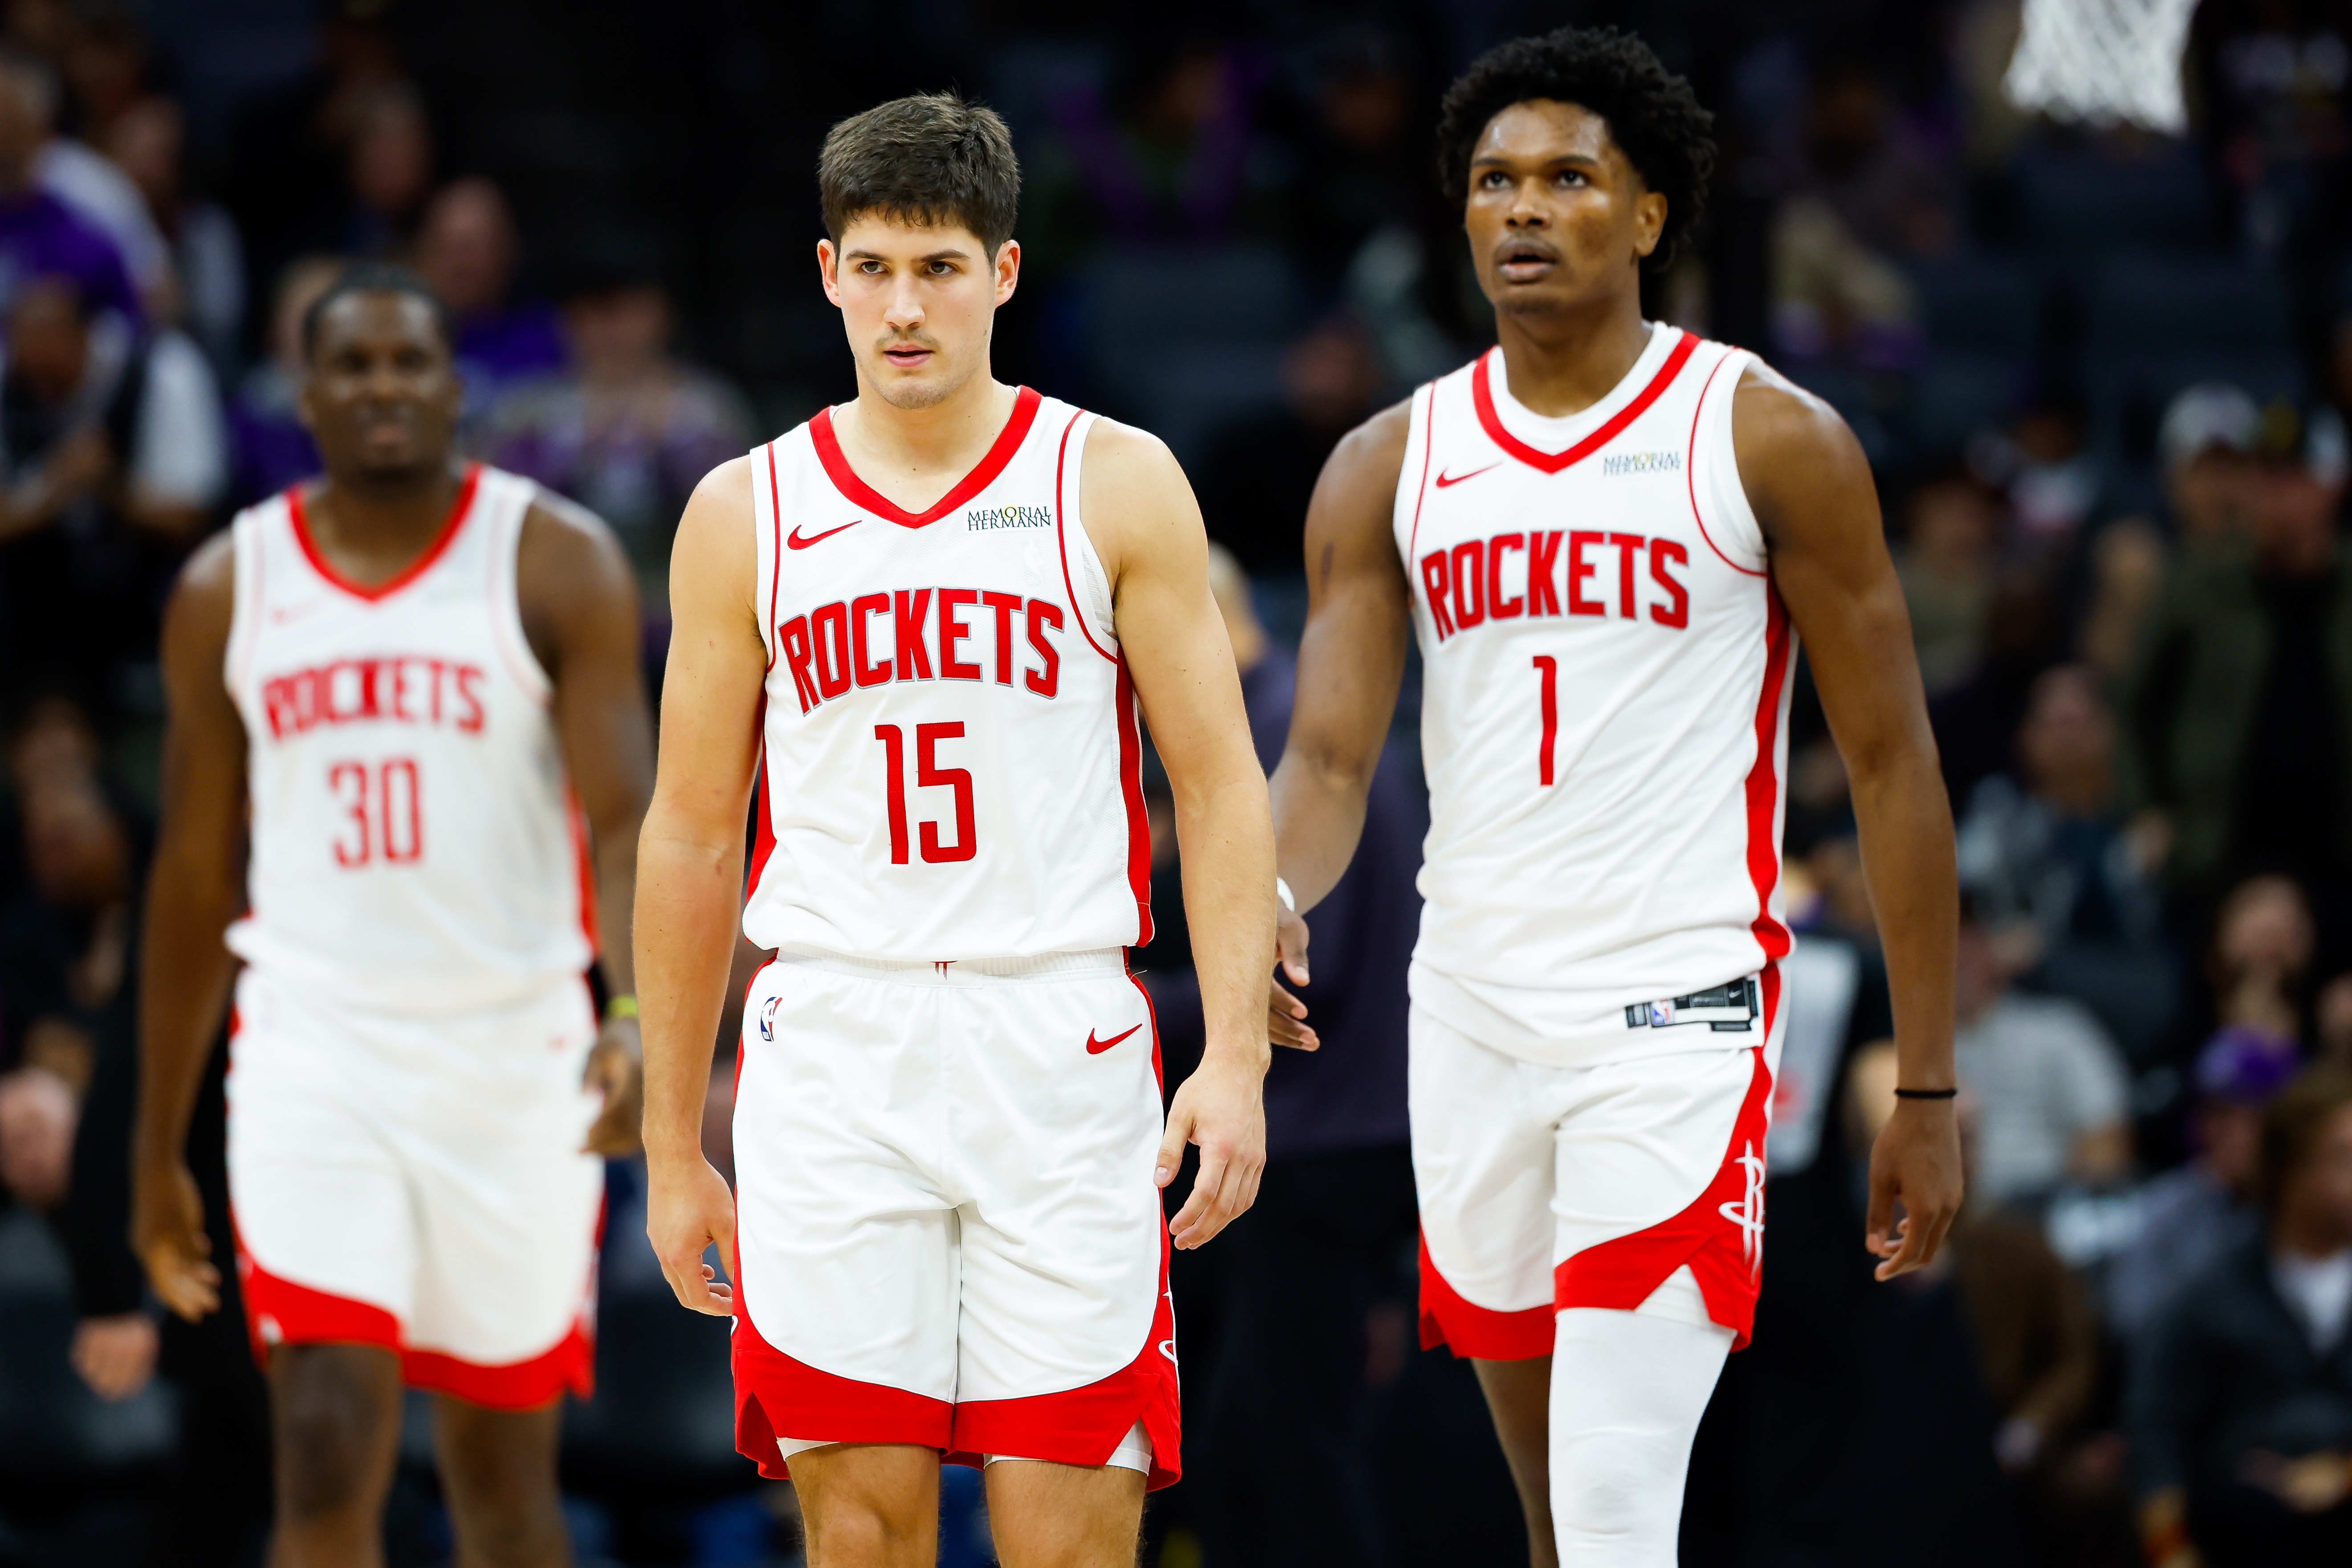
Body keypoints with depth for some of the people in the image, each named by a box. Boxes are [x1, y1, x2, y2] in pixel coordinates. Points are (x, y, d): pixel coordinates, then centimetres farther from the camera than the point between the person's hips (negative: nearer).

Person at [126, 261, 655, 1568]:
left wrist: (638, 1016, -30)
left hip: (513, 1058, -1)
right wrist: (157, 1145, 13)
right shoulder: (228, 590, 7)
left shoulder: (557, 564, -1)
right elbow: (193, 877, 13)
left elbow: (625, 820, -11)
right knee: (327, 1453, -13)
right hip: (313, 1055, 1)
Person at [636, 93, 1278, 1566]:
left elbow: (1221, 786, 3)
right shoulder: (745, 515, 8)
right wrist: (672, 1144, 11)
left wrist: (1236, 1056, -9)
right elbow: (693, 837, 13)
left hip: (1060, 1050, -1)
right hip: (832, 1046, 2)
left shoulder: (1116, 483, 3)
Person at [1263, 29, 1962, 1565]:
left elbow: (1893, 764, -1)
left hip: (1679, 1020, -5)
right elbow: (1330, 755, 1)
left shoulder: (1769, 442, -4)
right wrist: (1269, 902, -24)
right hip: (1472, 1019, 5)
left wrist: (1928, 1091, -3)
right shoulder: (1391, 467, 7)